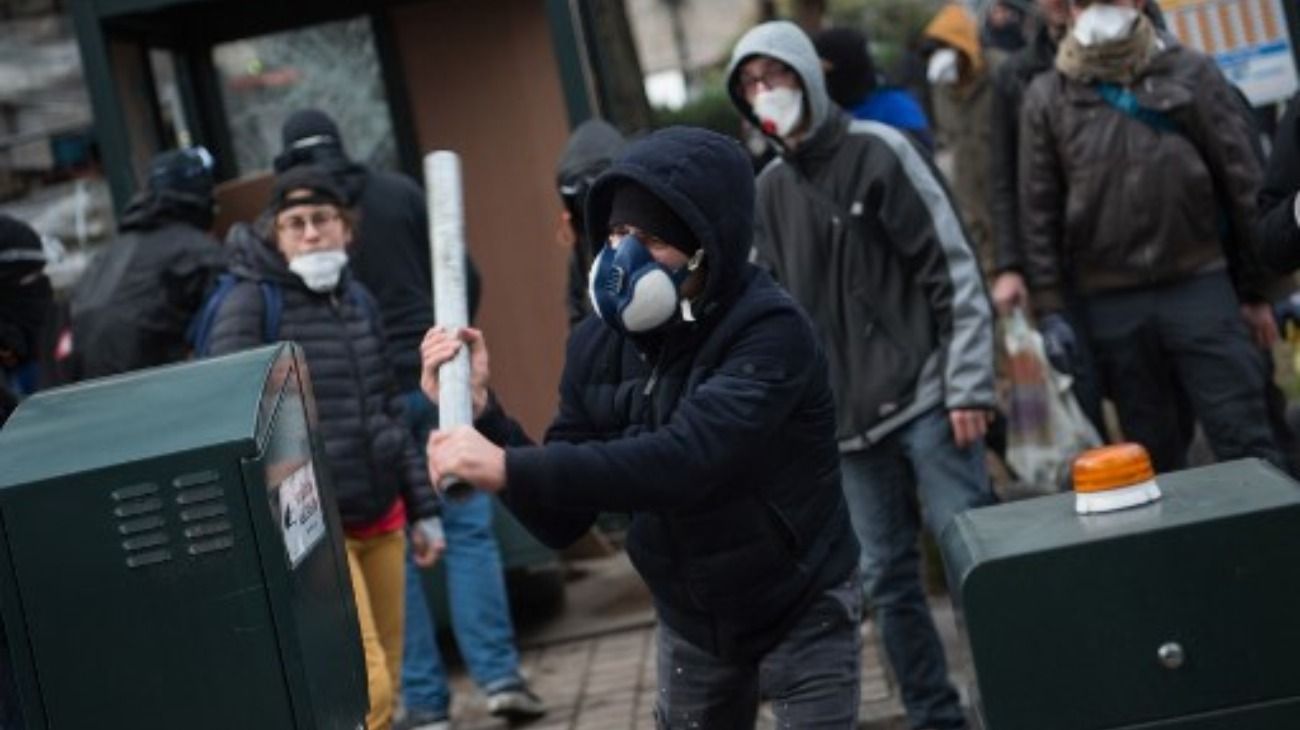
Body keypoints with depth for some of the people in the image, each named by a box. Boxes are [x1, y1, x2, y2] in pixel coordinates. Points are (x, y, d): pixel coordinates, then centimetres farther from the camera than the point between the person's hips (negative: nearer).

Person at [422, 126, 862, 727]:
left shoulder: (769, 333, -26)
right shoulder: (598, 347, -9)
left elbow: (683, 461, -41)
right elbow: (560, 520, -7)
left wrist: (507, 469, -44)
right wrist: (479, 409, -22)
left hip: (799, 616, -5)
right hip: (692, 622, 5)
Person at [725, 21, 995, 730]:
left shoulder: (877, 151, -4)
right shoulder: (767, 192, 11)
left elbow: (953, 269, -7)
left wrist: (968, 385, -12)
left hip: (924, 398, -5)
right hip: (846, 419, 5)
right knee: (886, 578, 7)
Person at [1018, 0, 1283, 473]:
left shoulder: (1192, 73, 3)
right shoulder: (1047, 97, 5)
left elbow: (1242, 184, 4)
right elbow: (1037, 212, 5)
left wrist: (1256, 290, 3)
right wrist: (1049, 310, 0)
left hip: (1199, 284, -1)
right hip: (1109, 304, 1)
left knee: (1246, 445, -1)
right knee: (1154, 454, 10)